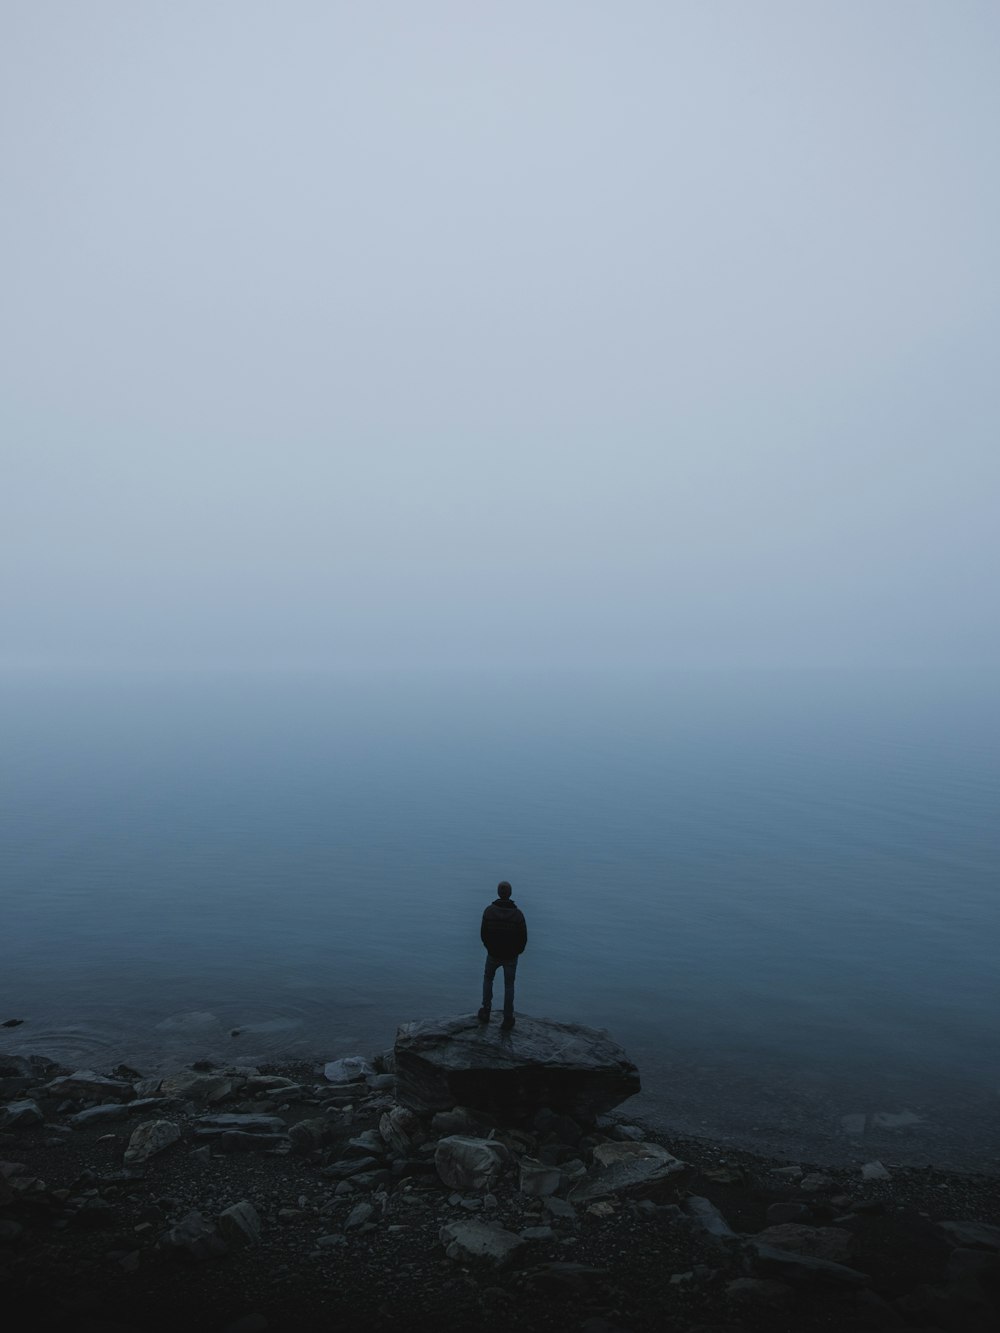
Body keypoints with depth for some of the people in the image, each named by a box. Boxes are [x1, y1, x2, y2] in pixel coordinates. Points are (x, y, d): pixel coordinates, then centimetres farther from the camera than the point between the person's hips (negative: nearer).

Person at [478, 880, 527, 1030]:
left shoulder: (489, 911, -16)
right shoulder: (518, 914, -18)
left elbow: (483, 933, -8)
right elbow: (523, 937, -12)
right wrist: (518, 951, 8)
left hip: (493, 954, 1)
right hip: (511, 956, -1)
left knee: (488, 979, 26)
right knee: (509, 986, 15)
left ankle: (486, 1012, 26)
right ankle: (507, 1020, 16)